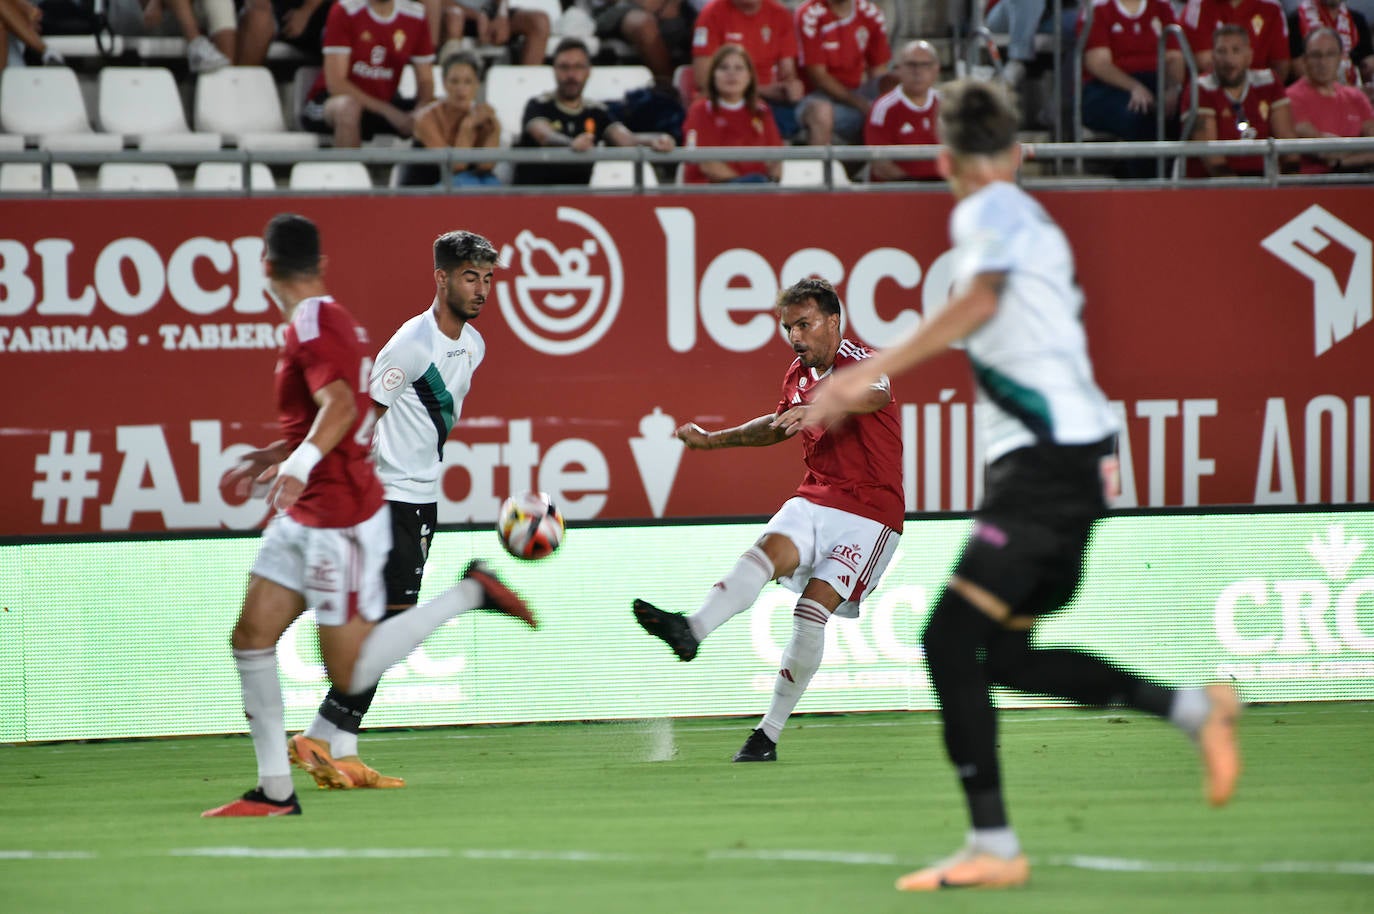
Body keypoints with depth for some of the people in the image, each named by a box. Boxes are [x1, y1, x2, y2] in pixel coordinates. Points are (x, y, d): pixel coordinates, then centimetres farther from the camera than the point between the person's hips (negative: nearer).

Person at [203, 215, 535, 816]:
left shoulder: (313, 325, -17)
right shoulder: (332, 319, 13)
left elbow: (341, 406, -33)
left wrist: (299, 464, -47)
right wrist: (269, 458, 34)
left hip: (339, 523, -10)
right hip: (303, 518, 10)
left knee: (349, 674, -6)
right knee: (251, 639, 3)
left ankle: (470, 593, 3)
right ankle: (275, 791, 5)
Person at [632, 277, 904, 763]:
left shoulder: (858, 361, -12)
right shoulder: (798, 375, 11)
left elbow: (876, 393, -39)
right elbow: (778, 425, 33)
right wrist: (714, 440, 29)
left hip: (869, 513, -6)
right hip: (815, 500, 6)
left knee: (813, 609, -18)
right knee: (768, 551, -25)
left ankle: (769, 735, -11)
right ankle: (692, 629, -49)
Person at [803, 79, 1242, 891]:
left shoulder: (989, 212, -7)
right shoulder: (1034, 221, 20)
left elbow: (980, 301, -25)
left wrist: (873, 374, -28)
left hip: (1050, 455, -9)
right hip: (1072, 453, 9)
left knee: (950, 640, -12)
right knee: (1007, 655, 14)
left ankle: (994, 846, -15)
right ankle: (1194, 710, 14)